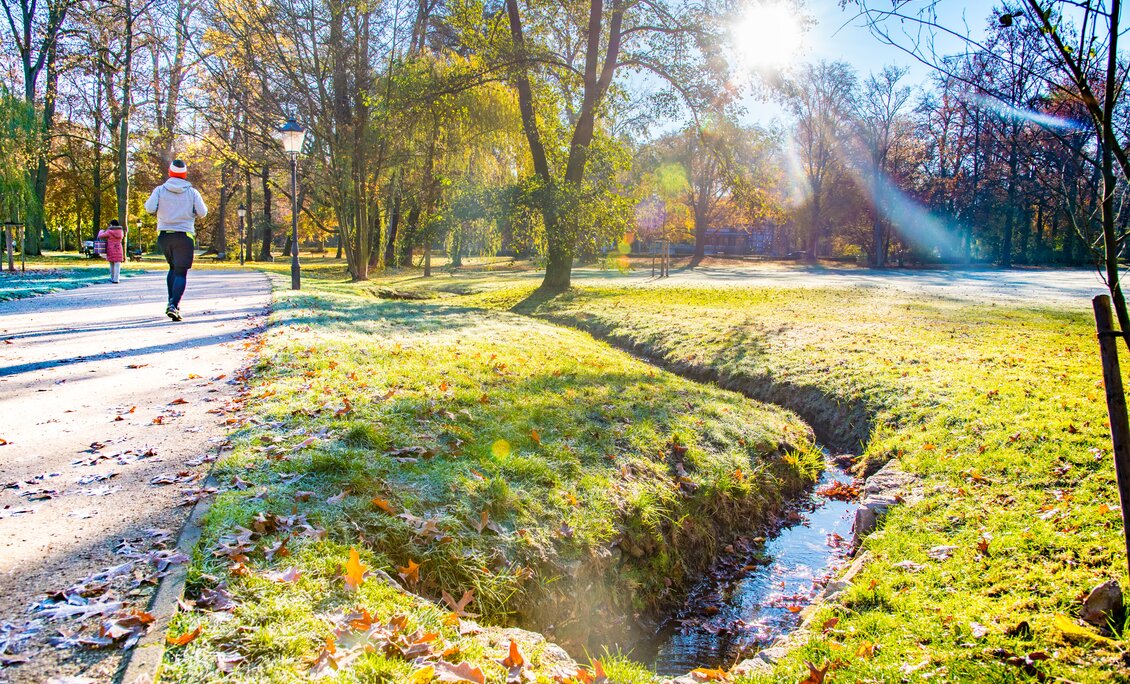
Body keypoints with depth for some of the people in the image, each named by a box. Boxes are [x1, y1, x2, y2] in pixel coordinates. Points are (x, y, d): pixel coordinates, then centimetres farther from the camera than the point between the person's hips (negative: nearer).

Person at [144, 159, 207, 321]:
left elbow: (150, 208, -10)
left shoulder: (160, 190, 1)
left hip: (164, 235, 3)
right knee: (181, 273, -2)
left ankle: (171, 301, 12)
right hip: (184, 236, -2)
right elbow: (202, 212, -5)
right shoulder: (192, 192, 0)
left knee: (173, 268, 23)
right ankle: (174, 305, -19)